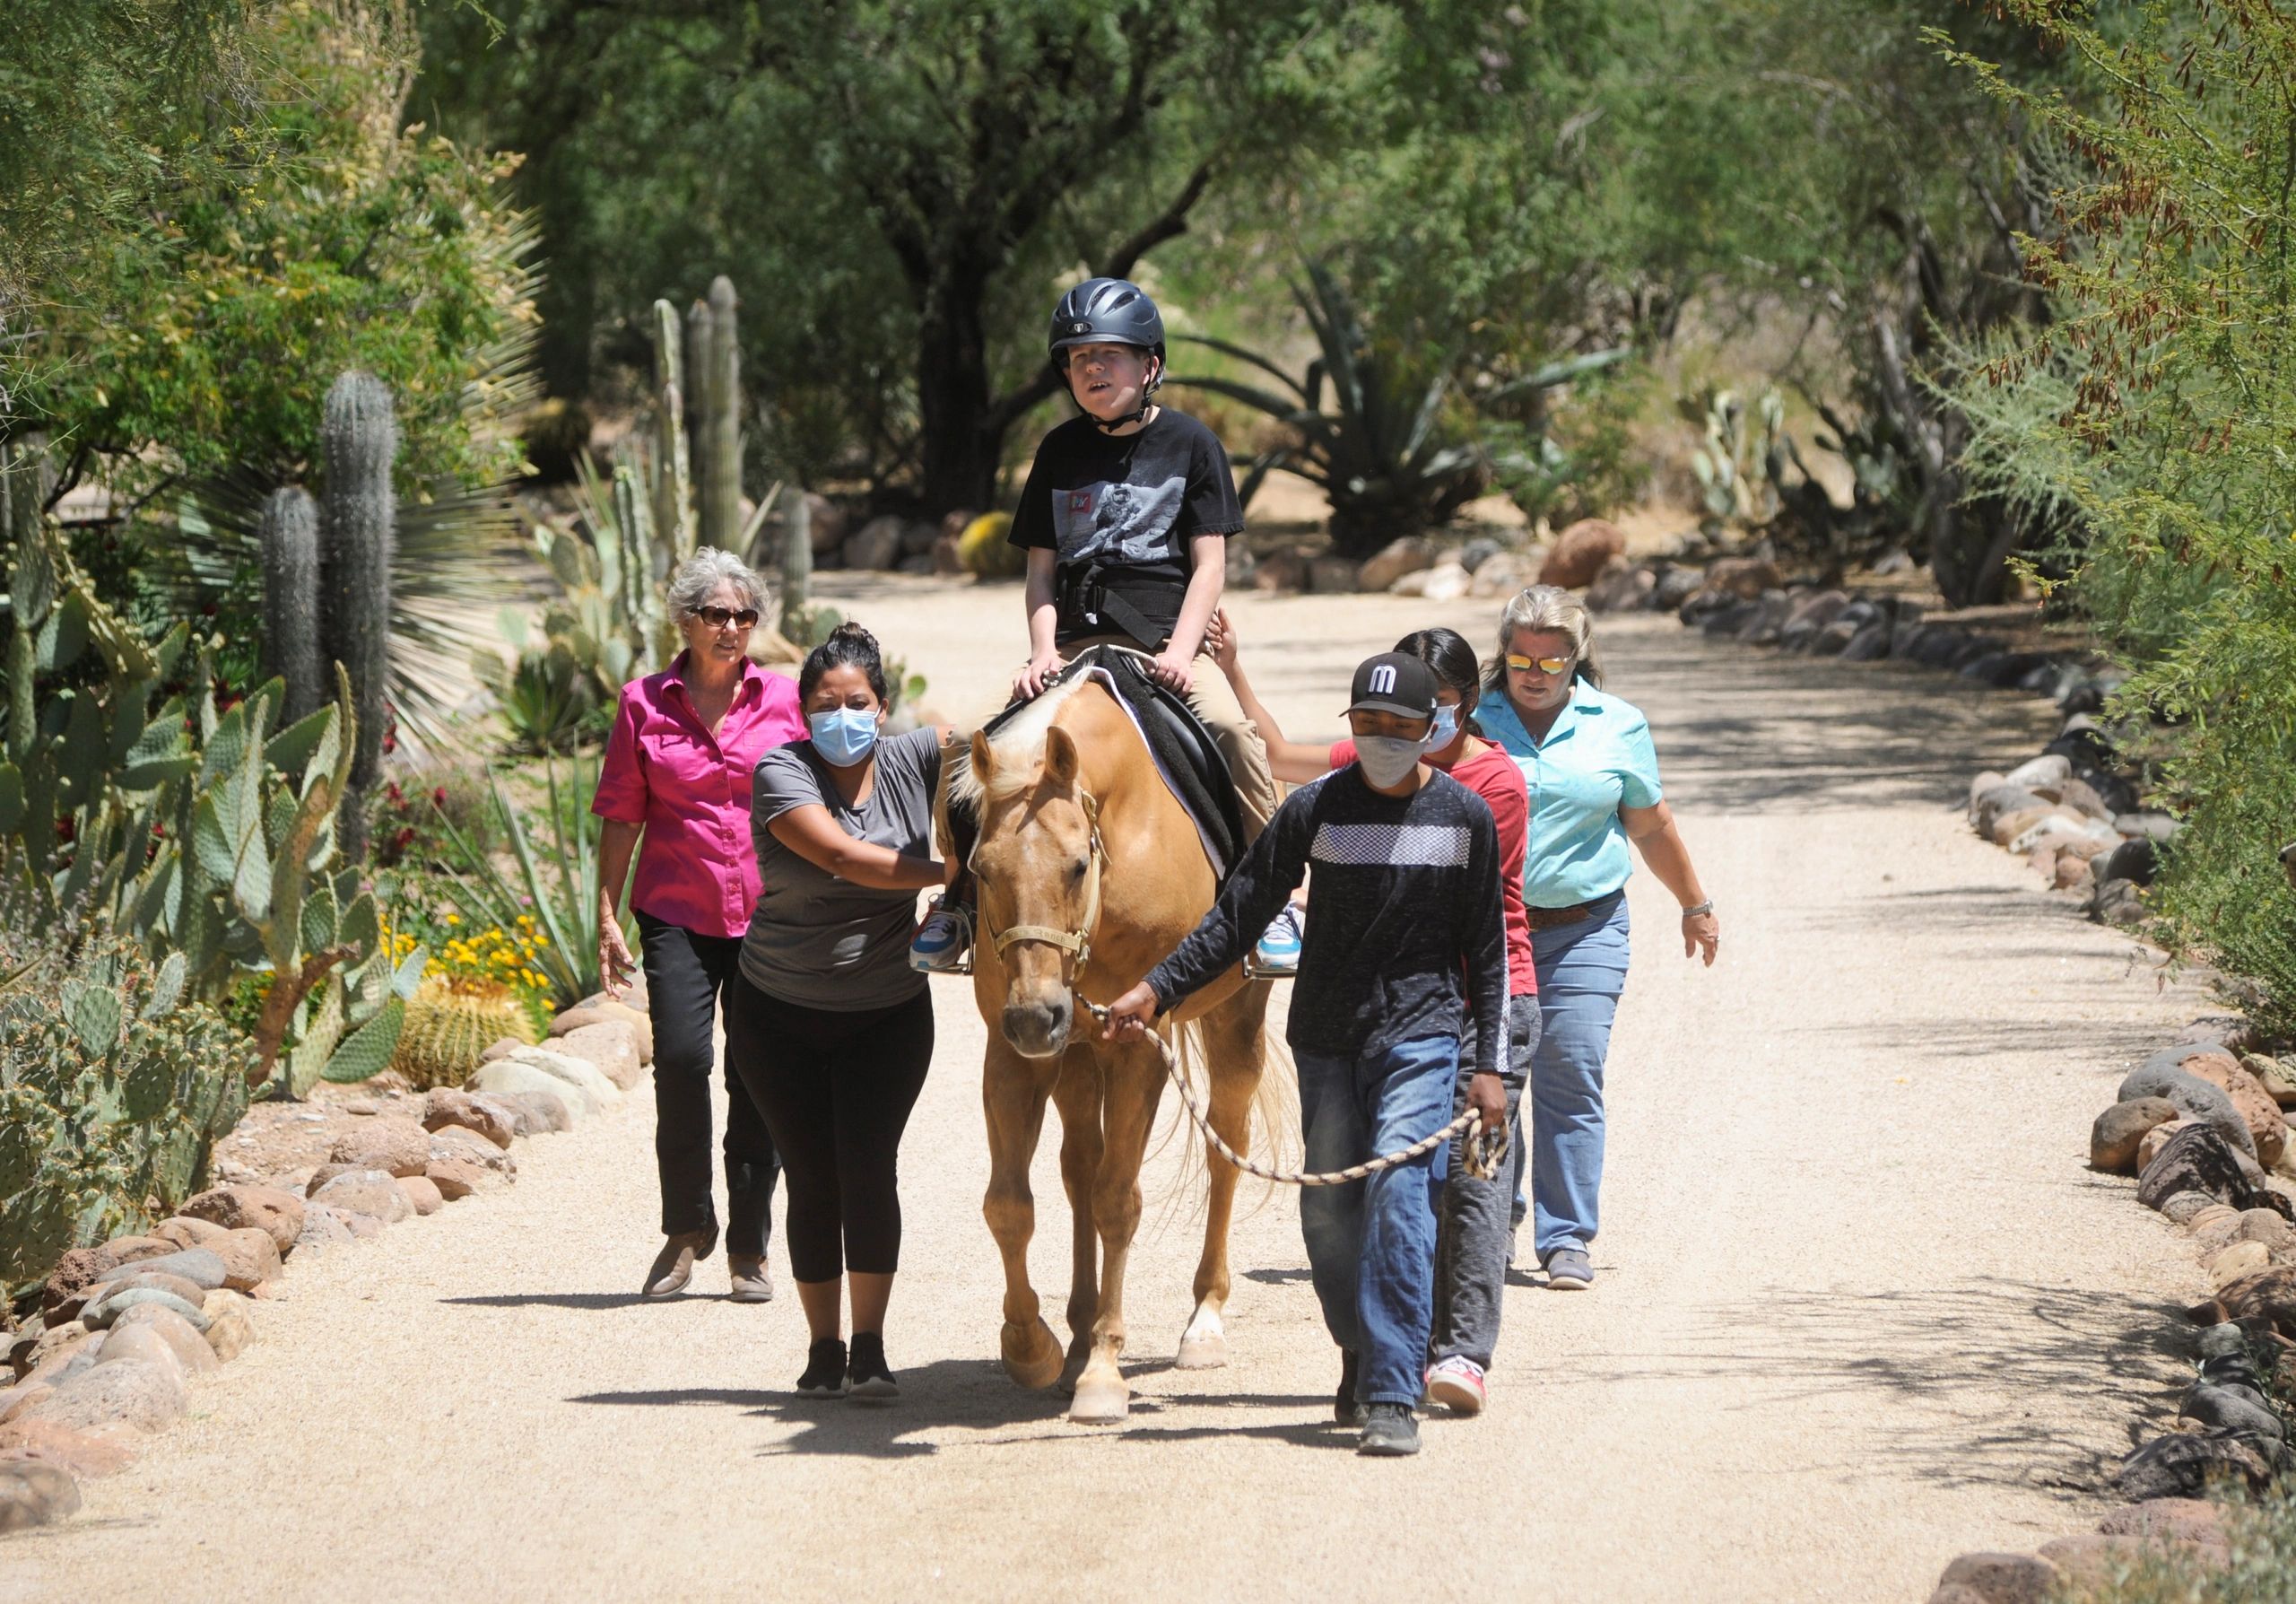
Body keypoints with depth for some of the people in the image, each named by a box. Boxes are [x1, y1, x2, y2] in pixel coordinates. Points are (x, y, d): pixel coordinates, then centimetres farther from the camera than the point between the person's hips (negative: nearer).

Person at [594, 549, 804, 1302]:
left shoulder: (784, 700, 5)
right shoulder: (644, 703, 3)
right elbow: (621, 816, 5)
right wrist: (607, 917, 1)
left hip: (769, 915, 1)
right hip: (678, 913, -1)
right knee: (681, 1057, -17)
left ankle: (749, 1247, 15)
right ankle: (687, 1227, 4)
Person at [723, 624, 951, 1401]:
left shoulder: (911, 760, -5)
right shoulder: (782, 774, -14)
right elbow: (847, 858, -26)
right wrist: (956, 874, -29)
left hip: (889, 1014, 1)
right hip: (781, 1016, -1)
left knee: (868, 1168, -10)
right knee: (812, 1180, 3)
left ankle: (870, 1350, -5)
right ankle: (823, 1349, 13)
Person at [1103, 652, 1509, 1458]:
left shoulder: (1466, 817, -1)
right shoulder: (1315, 810, -3)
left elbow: (1487, 947, 6)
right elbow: (1239, 914, 1)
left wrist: (1489, 1064, 2)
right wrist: (1157, 989, -8)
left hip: (1419, 1031, -2)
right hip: (1325, 1035, 2)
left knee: (1397, 1188, -17)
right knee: (1328, 1210, 6)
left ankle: (1392, 1398, -20)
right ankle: (1362, 1356, 32)